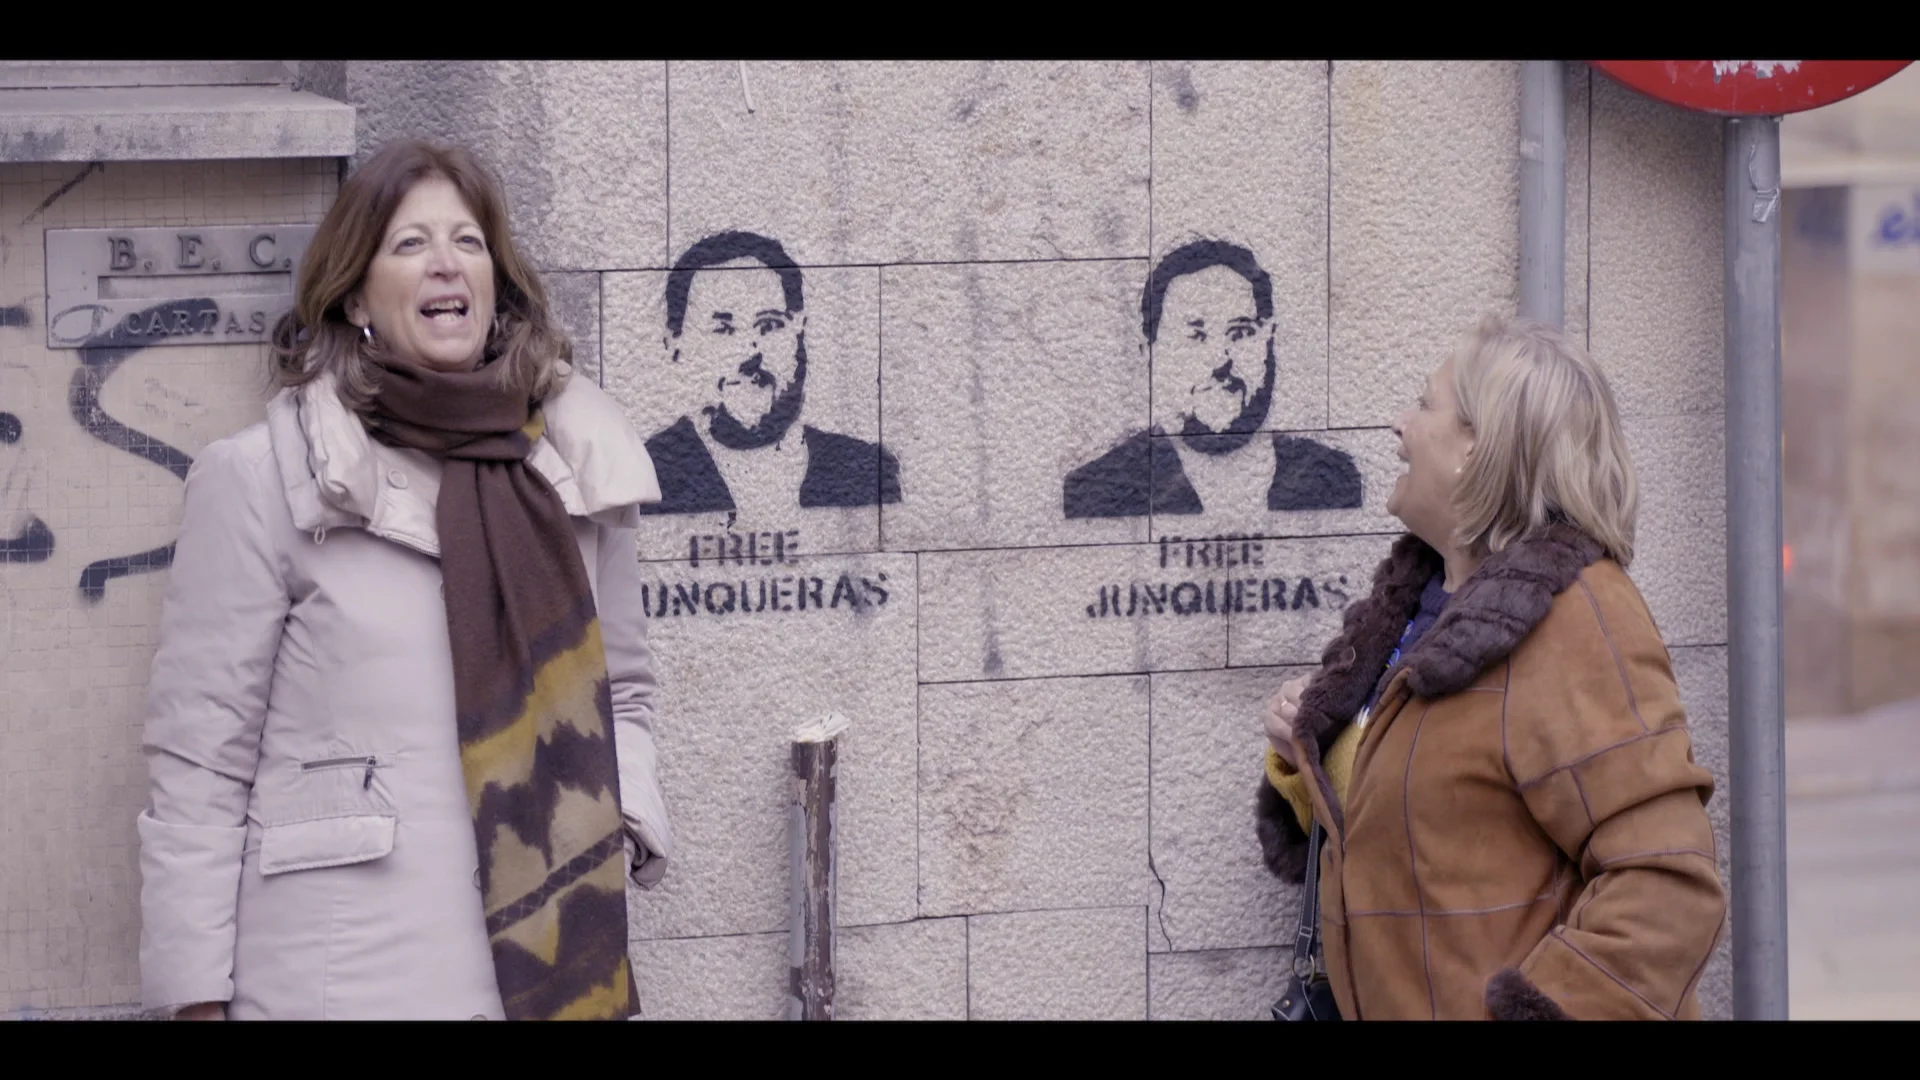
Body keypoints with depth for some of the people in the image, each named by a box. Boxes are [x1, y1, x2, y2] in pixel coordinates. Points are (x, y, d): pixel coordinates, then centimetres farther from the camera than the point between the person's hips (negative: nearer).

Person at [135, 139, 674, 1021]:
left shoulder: (578, 463, 9)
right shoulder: (262, 479, -4)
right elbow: (198, 760, -4)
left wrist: (625, 817, 2)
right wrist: (198, 997, -8)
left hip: (557, 970, 4)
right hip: (348, 981, -4)